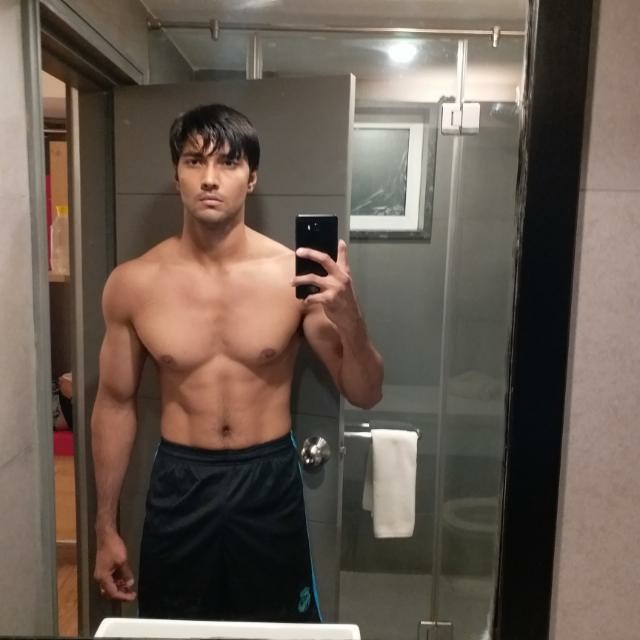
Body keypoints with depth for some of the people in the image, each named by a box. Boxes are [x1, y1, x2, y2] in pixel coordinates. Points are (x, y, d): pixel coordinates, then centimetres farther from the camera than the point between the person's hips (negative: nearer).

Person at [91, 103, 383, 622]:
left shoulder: (295, 275, -12)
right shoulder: (133, 283, -8)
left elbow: (365, 394, -6)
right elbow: (115, 403, 2)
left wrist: (348, 316, -27)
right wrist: (106, 528, 6)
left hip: (270, 482, 0)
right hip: (178, 485, 1)